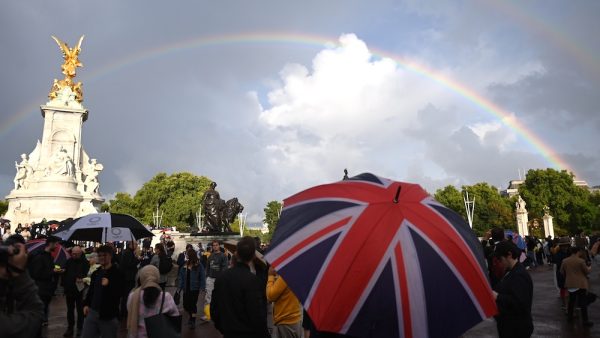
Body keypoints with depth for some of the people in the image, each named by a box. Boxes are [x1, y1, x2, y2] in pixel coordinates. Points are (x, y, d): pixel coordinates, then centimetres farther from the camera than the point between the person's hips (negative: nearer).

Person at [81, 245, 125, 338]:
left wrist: (108, 285, -24)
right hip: (92, 312, 6)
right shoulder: (96, 273, 13)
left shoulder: (117, 273, -8)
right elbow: (91, 291, 21)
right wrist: (86, 304, 11)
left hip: (109, 315, -6)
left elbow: (118, 293, -13)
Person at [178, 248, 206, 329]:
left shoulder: (199, 265, -11)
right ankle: (191, 316, 39)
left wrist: (202, 287, -13)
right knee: (185, 305, 9)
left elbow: (202, 277, -9)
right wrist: (180, 287, 1)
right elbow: (181, 276, 6)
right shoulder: (185, 265, 2)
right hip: (186, 288, 5)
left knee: (193, 304, 1)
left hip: (194, 288, -5)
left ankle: (193, 321, 21)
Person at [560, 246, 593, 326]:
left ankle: (570, 317, 26)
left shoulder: (565, 261, 1)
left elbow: (562, 272, 8)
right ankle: (585, 321, 4)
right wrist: (589, 268, 17)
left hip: (570, 284, 5)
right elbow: (587, 271, -4)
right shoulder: (581, 261, -14)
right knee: (583, 303, 1)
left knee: (571, 301, 19)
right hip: (580, 284, -5)